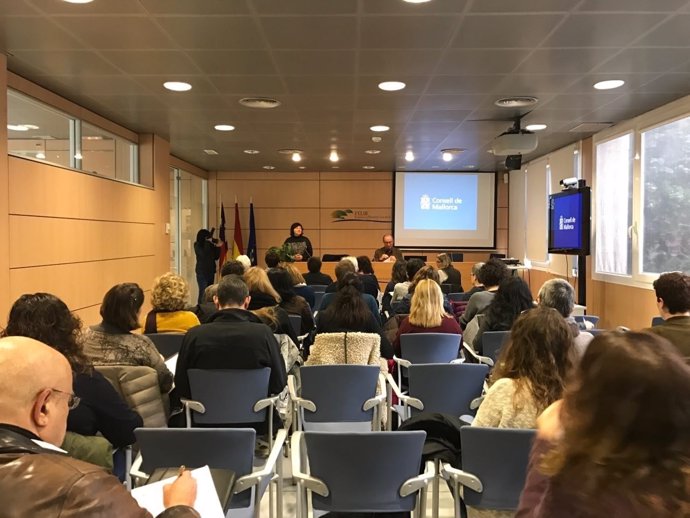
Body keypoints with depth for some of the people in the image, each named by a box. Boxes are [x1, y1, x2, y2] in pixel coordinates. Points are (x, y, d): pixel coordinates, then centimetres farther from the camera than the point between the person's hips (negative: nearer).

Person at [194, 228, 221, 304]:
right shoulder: (197, 245, -5)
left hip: (211, 271, 4)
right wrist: (208, 243, -17)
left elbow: (216, 257, 8)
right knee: (203, 292, -11)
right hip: (202, 272, -4)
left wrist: (217, 247, -5)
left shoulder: (211, 246, 5)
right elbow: (203, 255, -21)